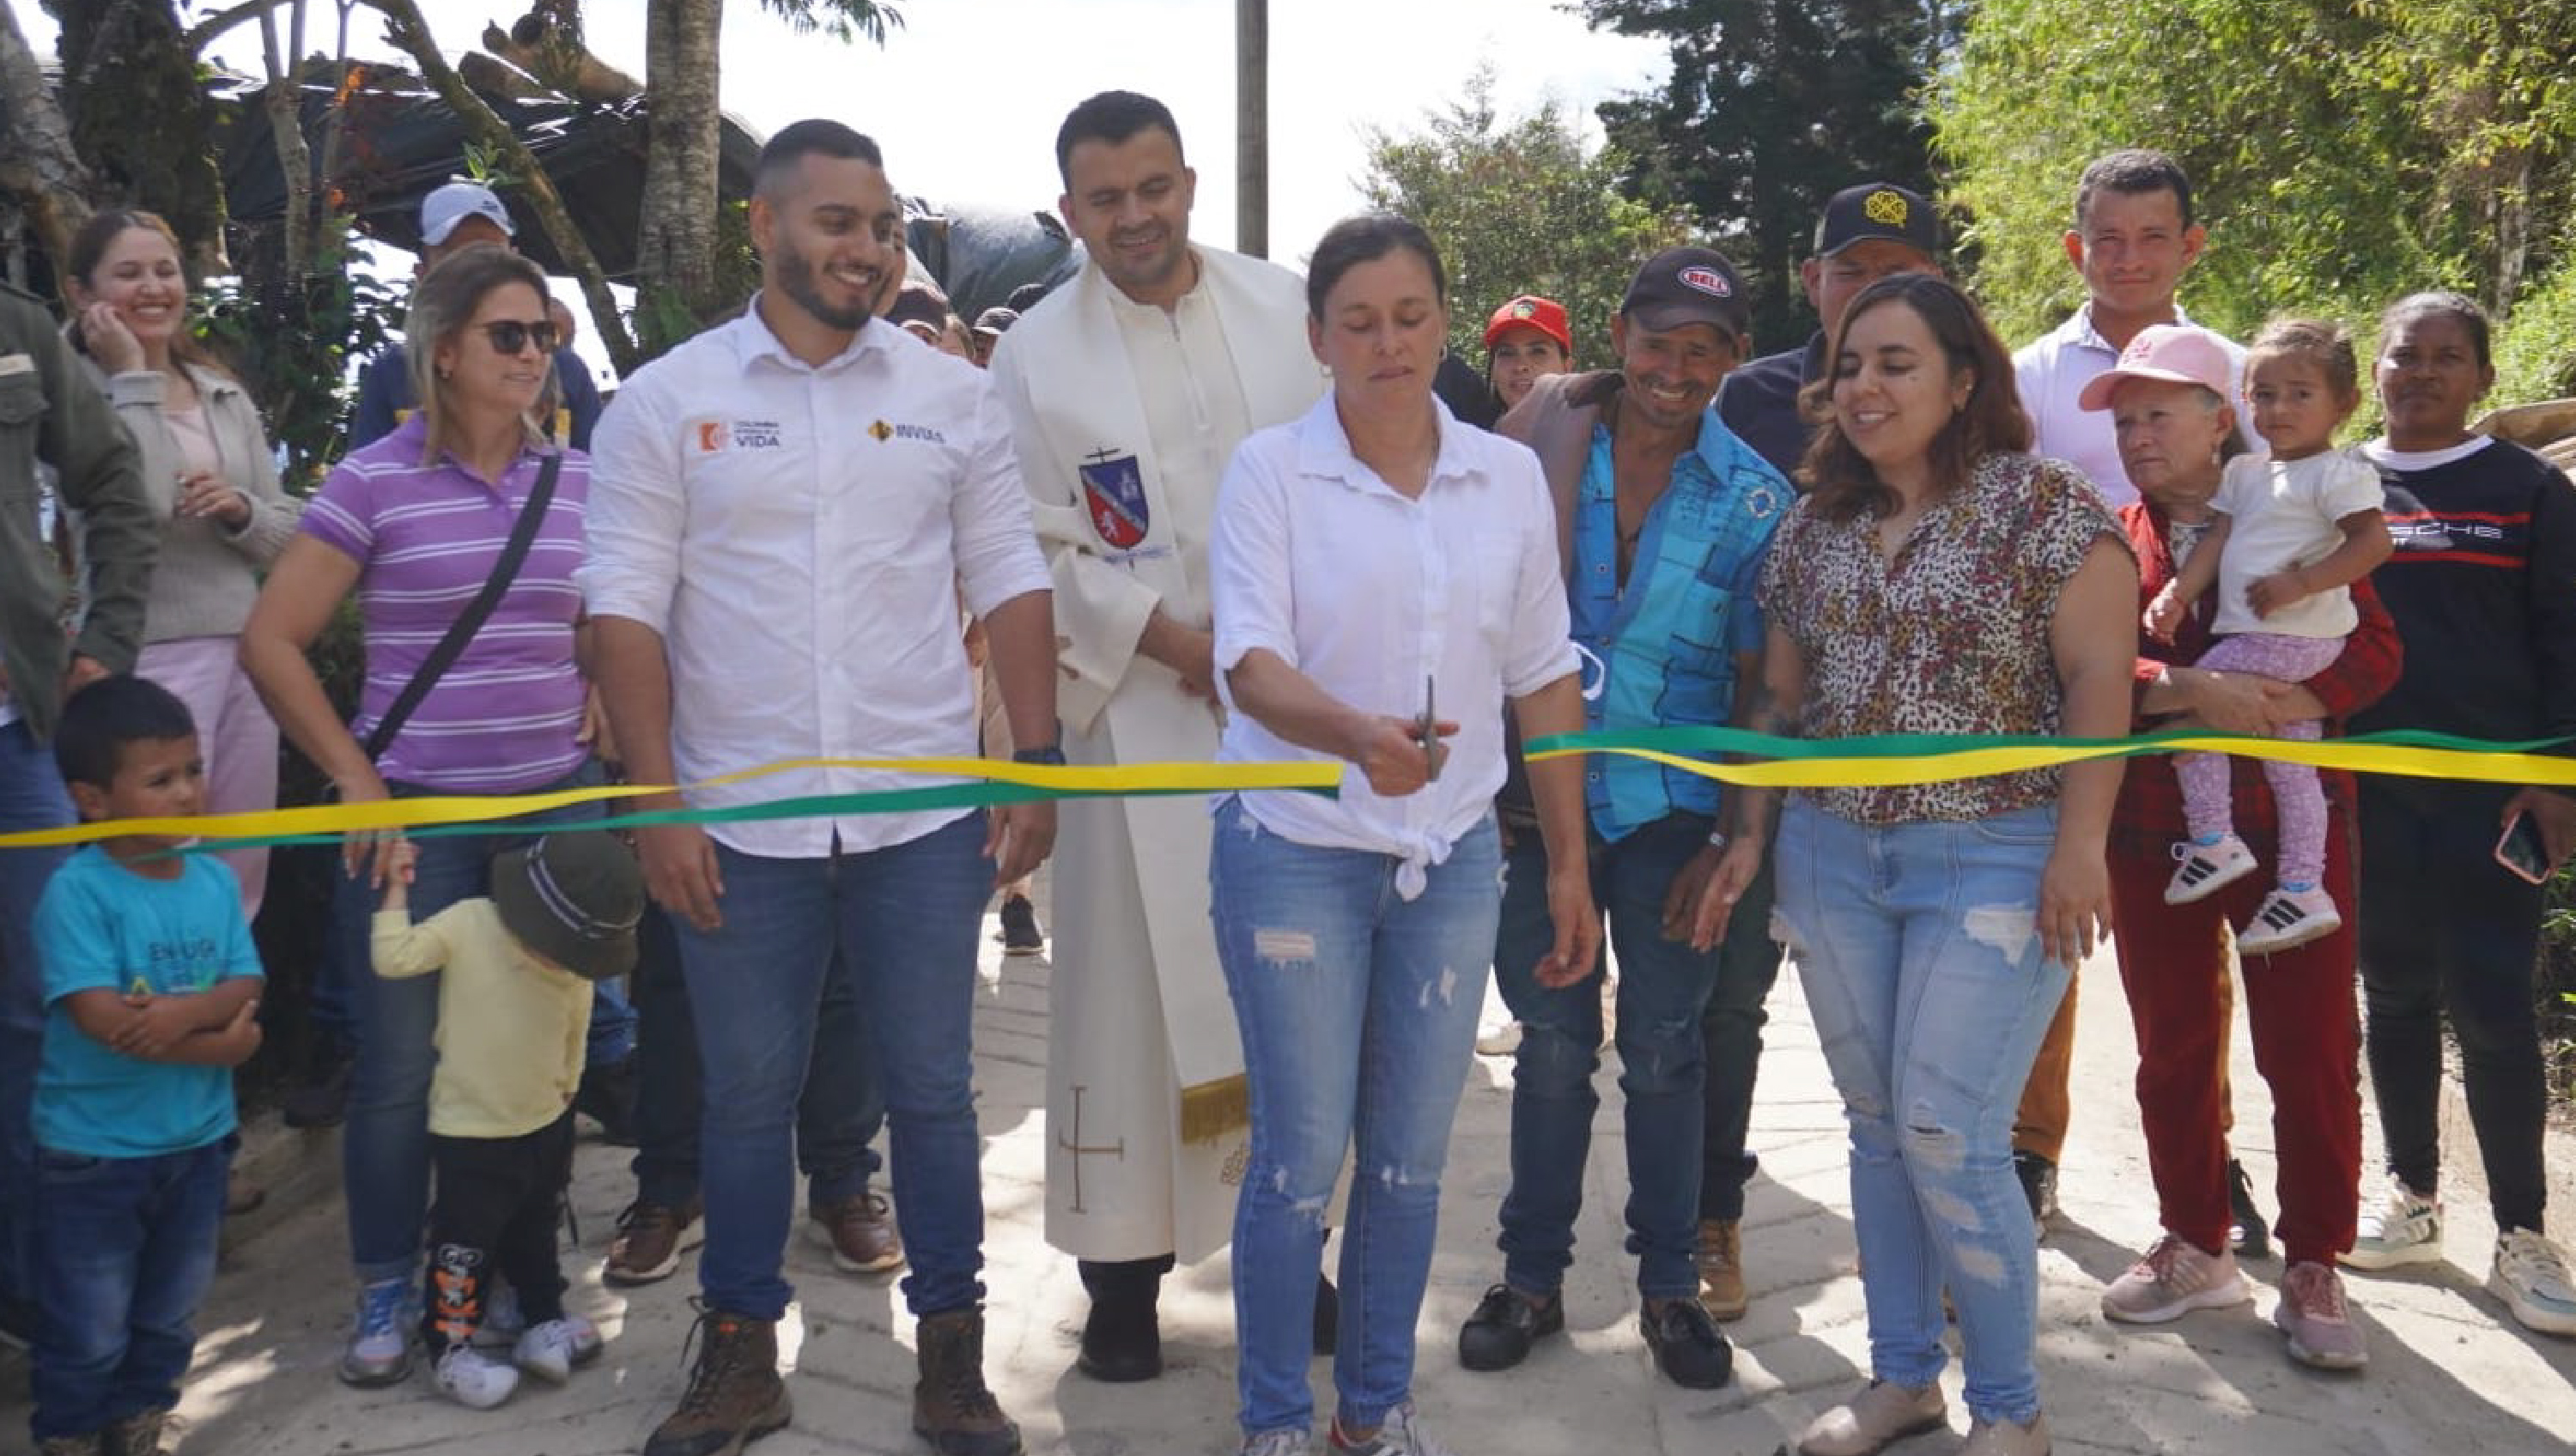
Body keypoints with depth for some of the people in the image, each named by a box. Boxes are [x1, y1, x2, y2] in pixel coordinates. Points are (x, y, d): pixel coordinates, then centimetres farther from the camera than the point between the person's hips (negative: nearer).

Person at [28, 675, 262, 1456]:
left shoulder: (216, 879, -2)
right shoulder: (76, 892, -18)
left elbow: (246, 990, -6)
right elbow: (102, 1018, -24)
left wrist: (185, 1012, -26)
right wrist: (219, 1044, -19)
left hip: (198, 1140, 5)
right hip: (93, 1151, -5)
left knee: (169, 1316, 21)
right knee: (90, 1330, 9)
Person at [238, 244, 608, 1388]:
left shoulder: (576, 480, 6)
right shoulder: (375, 481, -6)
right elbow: (271, 641, -4)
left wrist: (600, 733, 7)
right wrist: (356, 778, -7)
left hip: (555, 805, 3)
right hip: (416, 816, -3)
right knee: (401, 1063, 3)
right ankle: (386, 1291, 22)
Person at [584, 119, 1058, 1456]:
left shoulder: (951, 395, 5)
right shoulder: (665, 401, 2)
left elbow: (1009, 585, 6)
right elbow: (627, 606, -2)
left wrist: (1036, 765, -2)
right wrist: (657, 802, -9)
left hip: (926, 811, 1)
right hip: (738, 821, 0)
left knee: (931, 1087, 8)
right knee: (747, 1092, 11)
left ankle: (951, 1347, 23)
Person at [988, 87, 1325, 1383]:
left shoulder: (1287, 308, 3)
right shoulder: (1037, 354, 0)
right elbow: (1035, 553, -2)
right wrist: (1175, 642, -12)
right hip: (1139, 707, -2)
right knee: (1135, 979, 2)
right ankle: (1124, 1265, 14)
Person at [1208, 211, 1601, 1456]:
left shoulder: (1510, 476, 3)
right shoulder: (1269, 469, -6)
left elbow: (1542, 676, 8)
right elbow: (1251, 662, -17)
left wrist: (1569, 863, 8)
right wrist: (1360, 734, -38)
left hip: (1453, 857, 3)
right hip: (1295, 852, -3)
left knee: (1410, 1159, 12)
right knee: (1302, 1158, 2)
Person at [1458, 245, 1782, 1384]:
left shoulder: (1756, 498, -3)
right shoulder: (1541, 454, -2)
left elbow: (1761, 684, -1)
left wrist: (1736, 842, -5)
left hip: (1672, 807, 0)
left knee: (1666, 1051, 7)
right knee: (1553, 1045, 10)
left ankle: (1671, 1282, 24)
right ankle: (1531, 1275, 24)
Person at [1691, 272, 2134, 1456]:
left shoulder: (2045, 505, -5)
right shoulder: (1812, 528, 11)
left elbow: (2098, 680, -10)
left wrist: (2078, 845, -16)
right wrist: (1750, 835, 10)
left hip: (1992, 861, -5)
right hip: (1833, 858, 6)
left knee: (1947, 1138, -7)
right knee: (1876, 1127, 12)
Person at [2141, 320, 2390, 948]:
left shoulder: (2337, 473, -9)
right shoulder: (2245, 472, 15)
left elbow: (2374, 541, -18)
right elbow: (2218, 540, 11)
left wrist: (2299, 583, -22)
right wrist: (2176, 594, -2)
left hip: (2287, 637, -9)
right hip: (2257, 637, 9)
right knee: (2291, 764, 10)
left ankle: (2213, 841, 0)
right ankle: (2302, 890, 16)